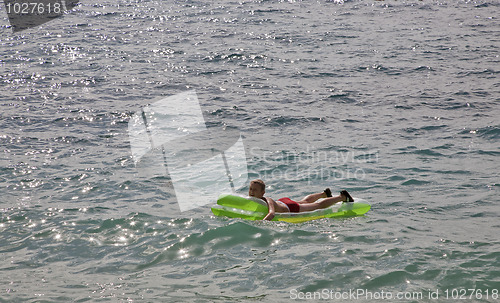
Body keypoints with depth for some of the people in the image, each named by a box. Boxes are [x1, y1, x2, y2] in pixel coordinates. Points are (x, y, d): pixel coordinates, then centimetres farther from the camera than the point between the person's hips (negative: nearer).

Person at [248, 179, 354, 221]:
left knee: (320, 205, 14)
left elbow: (272, 213, -62)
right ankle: (324, 194, 64)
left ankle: (343, 196, 36)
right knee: (304, 201, 36)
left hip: (290, 208, -7)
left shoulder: (267, 201, -43)